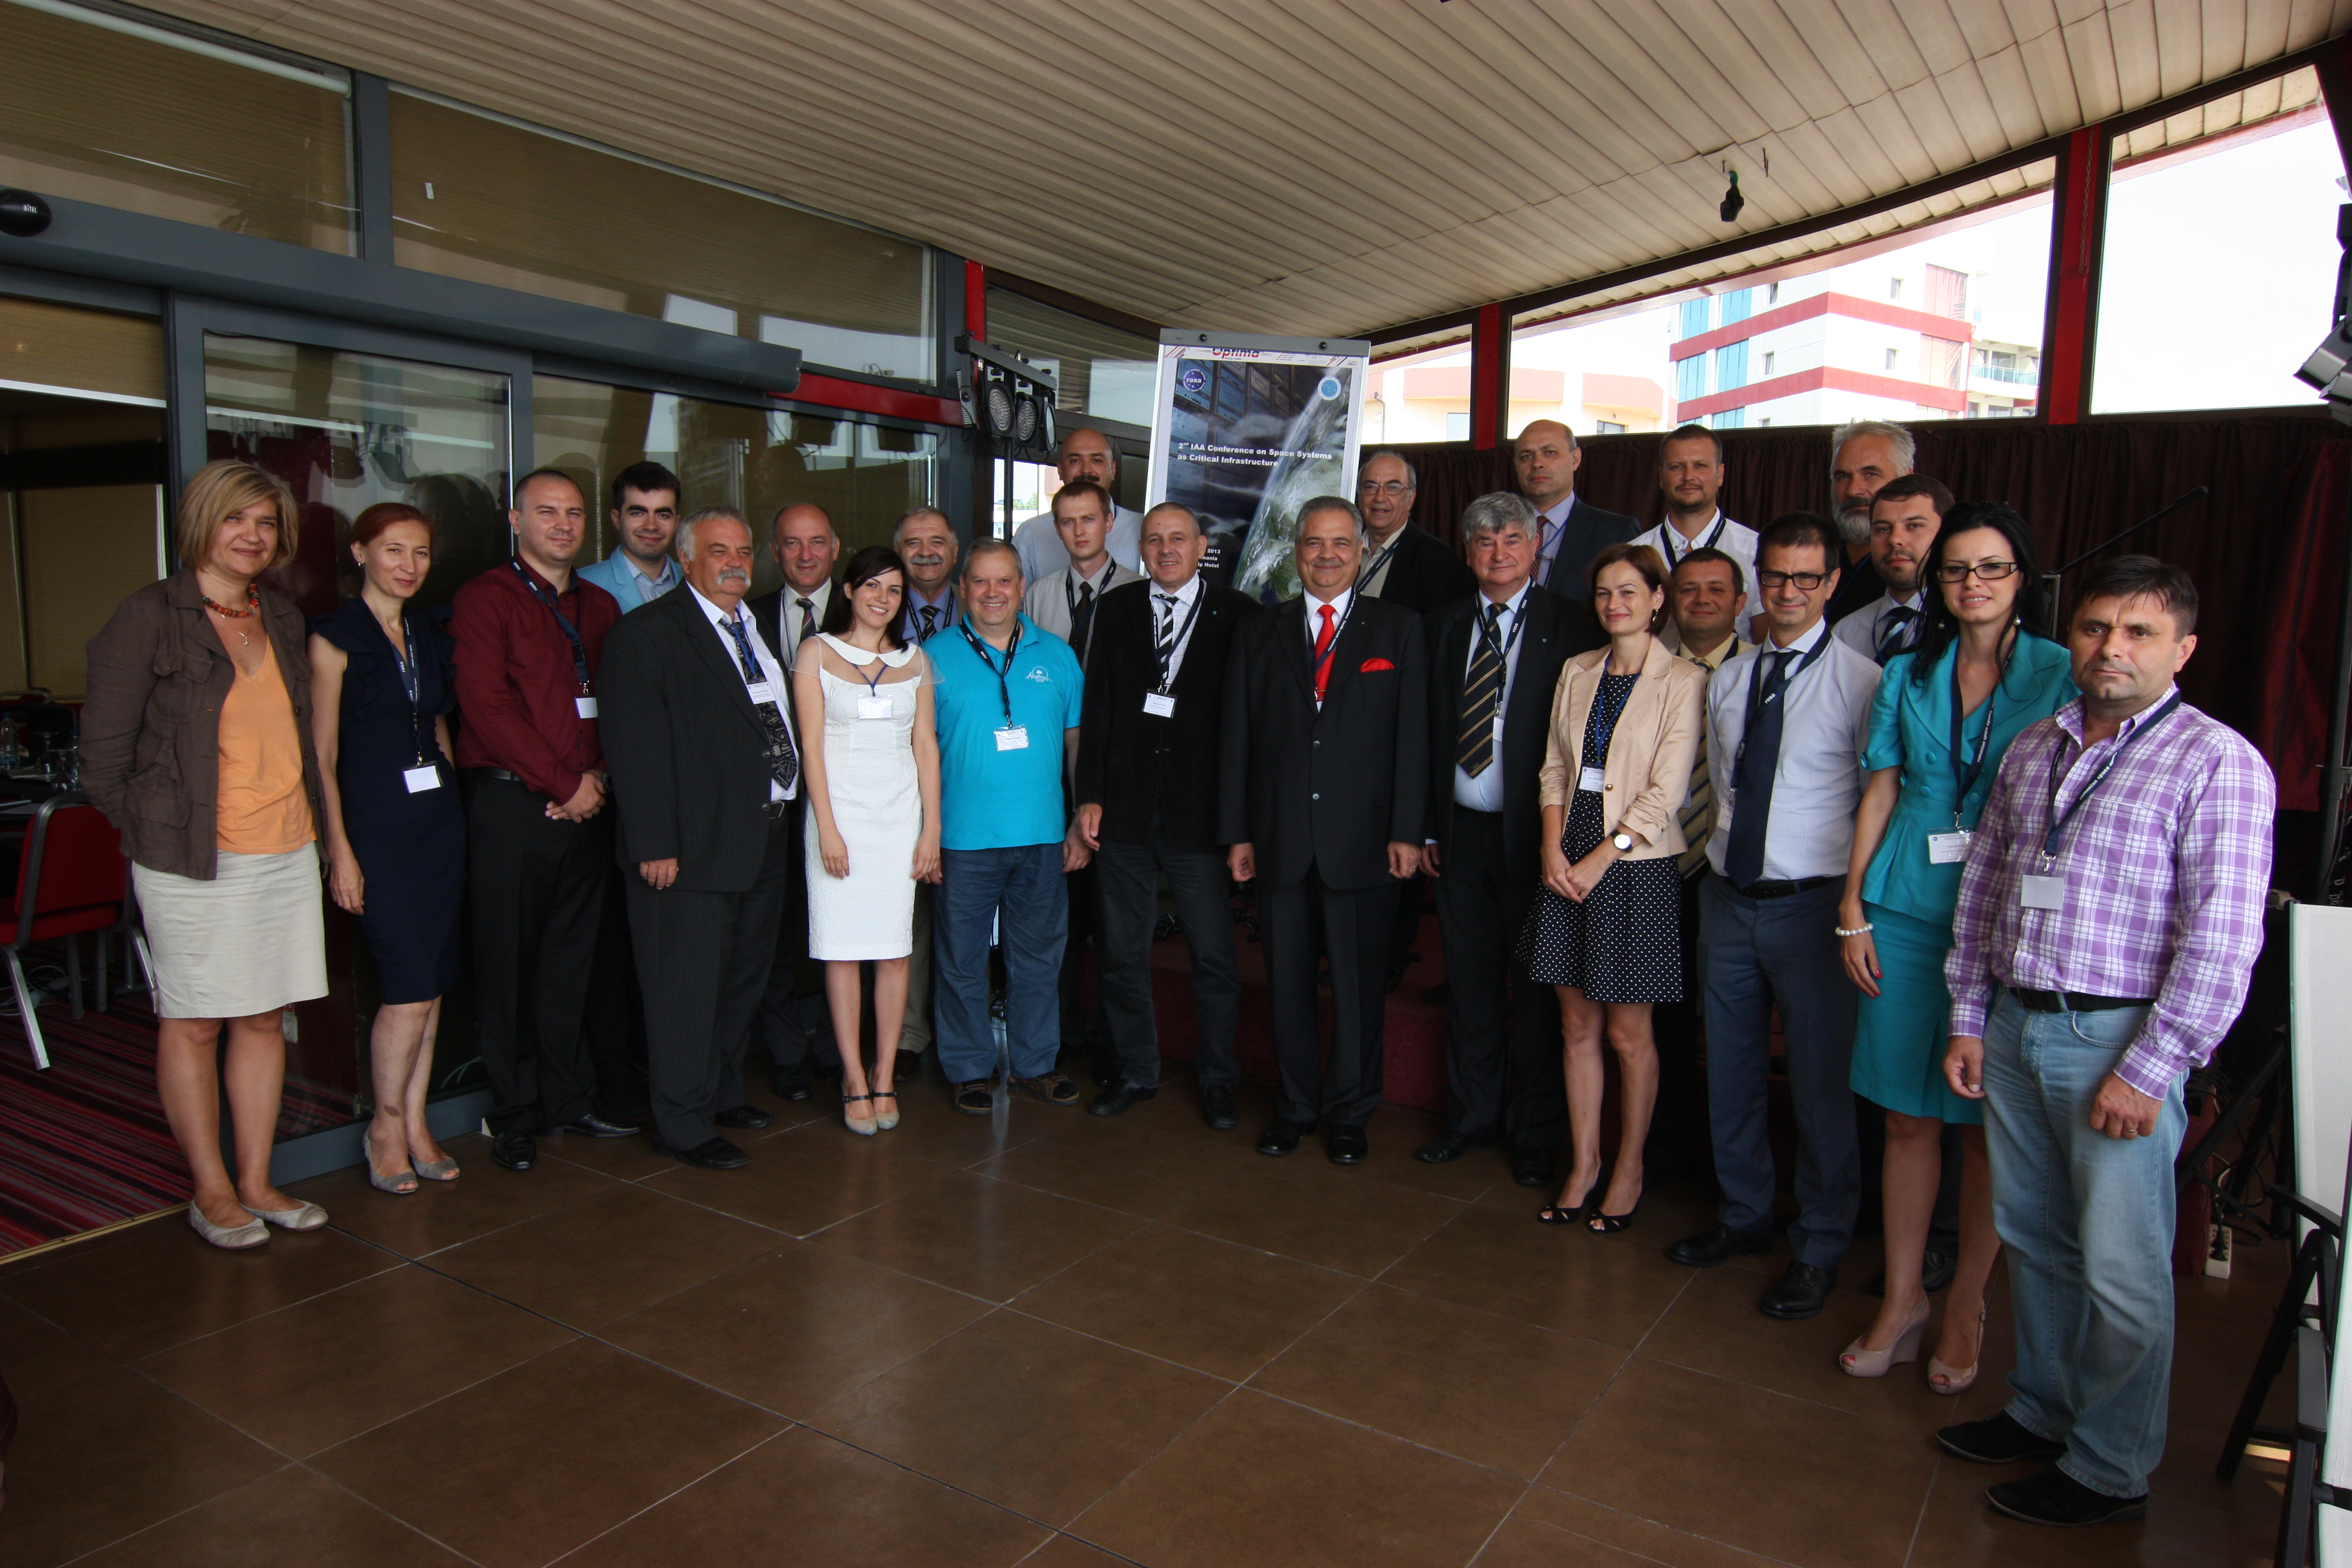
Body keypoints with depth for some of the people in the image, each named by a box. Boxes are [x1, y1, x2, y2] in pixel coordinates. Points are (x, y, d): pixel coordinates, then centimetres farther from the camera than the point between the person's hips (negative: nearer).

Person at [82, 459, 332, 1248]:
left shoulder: (280, 617, 12)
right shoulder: (148, 618, -6)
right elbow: (104, 754, -5)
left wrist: (307, 819, 10)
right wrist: (155, 830, -1)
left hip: (287, 852, 6)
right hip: (194, 860, -5)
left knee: (266, 1017, 10)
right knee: (193, 1024, 5)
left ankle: (255, 1181, 21)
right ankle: (210, 1190, 19)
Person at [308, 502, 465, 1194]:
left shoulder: (431, 633, 12)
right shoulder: (335, 637, -5)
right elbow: (323, 754, -7)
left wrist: (450, 797, 9)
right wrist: (339, 849, -11)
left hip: (439, 818, 6)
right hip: (375, 821, -6)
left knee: (431, 984, 8)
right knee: (409, 985, -6)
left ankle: (415, 1125, 19)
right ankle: (386, 1126, 13)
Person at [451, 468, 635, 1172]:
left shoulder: (600, 606, 15)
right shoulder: (485, 599, -2)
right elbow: (488, 705, -11)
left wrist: (601, 776, -5)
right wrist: (566, 783, -11)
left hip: (587, 805, 5)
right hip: (511, 804, -5)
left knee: (571, 959, 11)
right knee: (508, 963, 3)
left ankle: (567, 1099, 22)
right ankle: (514, 1114, 15)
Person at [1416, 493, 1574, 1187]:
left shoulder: (1567, 625, -4)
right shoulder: (1444, 627, 10)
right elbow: (1431, 733, 11)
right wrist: (1426, 826, 8)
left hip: (1533, 833, -4)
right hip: (1461, 830, 4)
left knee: (1536, 983, 7)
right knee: (1469, 981, 12)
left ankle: (1535, 1132, 22)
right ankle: (1472, 1116, 28)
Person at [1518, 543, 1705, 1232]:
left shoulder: (1682, 681, -5)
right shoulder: (1577, 672, 10)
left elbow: (1665, 791, -11)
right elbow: (1555, 767, 9)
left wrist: (1600, 859, -13)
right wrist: (1554, 849, -4)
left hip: (1635, 867, -4)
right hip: (1570, 864, 5)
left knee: (1627, 1033, 4)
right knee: (1578, 1027, 10)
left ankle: (1628, 1171, 20)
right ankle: (1583, 1166, 22)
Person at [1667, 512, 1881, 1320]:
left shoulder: (1861, 681, -7)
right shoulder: (1727, 680, 10)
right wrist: (1728, 844, 13)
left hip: (1810, 903, -5)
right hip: (1729, 896, 6)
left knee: (1820, 1080, 4)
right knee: (1730, 1071, 15)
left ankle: (1818, 1249, 22)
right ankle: (1745, 1215, 34)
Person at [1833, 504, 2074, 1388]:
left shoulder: (2059, 676, 0)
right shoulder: (1908, 674, 9)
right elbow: (1881, 790, 9)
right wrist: (1853, 909, 4)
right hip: (1907, 912, 3)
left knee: (1987, 1124, 6)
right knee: (1908, 1116, 8)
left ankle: (1966, 1306, 24)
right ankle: (1902, 1299, 22)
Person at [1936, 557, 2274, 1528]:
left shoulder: (2217, 762, -8)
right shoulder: (2032, 750, 12)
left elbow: (2222, 938, -14)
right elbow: (1981, 887, 15)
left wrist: (2147, 1071, -16)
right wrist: (1968, 1018, 11)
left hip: (2118, 1037, -6)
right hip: (2015, 1025, 6)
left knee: (2121, 1268, 3)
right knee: (2031, 1238, 16)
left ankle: (2111, 1469, 20)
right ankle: (2044, 1412, 34)